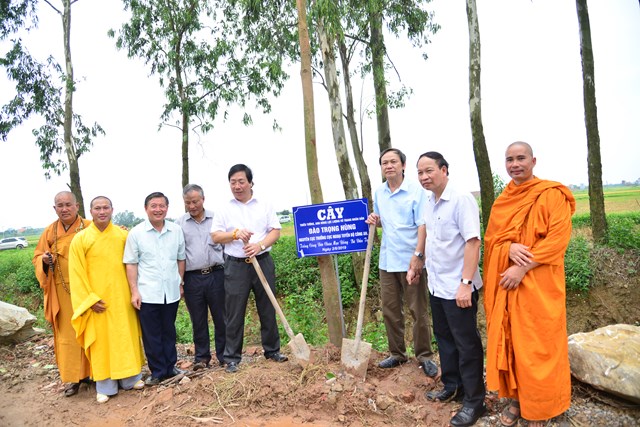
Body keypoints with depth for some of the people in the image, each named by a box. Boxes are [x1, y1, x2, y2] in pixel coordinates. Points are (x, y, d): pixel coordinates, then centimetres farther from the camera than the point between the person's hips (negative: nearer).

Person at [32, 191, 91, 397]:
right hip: (63, 290, 2)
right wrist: (44, 260, -12)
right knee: (67, 333, 6)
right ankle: (73, 377, 16)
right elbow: (37, 258, 10)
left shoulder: (89, 228, -4)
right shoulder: (50, 231, 4)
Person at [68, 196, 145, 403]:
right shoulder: (80, 239, -4)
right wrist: (90, 299, -9)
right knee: (101, 340, 6)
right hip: (97, 299, -2)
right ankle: (105, 385, 18)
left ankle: (130, 377, 25)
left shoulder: (123, 235, 2)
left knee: (126, 336, 10)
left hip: (122, 297, 2)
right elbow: (77, 274, -4)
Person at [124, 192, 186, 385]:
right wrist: (134, 291, -7)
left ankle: (170, 367, 30)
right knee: (151, 335, 7)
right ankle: (157, 371, 21)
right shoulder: (136, 233, -4)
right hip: (147, 294, -2)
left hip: (171, 292, 2)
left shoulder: (176, 230, 2)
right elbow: (131, 264, -3)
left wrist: (181, 283, 9)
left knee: (169, 331, 15)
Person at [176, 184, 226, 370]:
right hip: (192, 278, 1)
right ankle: (202, 357, 23)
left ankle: (224, 355, 20)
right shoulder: (179, 224, 6)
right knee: (198, 321, 10)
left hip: (216, 275, -1)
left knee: (221, 318, 6)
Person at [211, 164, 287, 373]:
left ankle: (272, 350, 25)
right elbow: (215, 236, 2)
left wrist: (259, 245, -16)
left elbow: (275, 231, 1)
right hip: (236, 266, -1)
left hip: (263, 262, 1)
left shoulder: (264, 205, 4)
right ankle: (232, 357, 14)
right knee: (234, 314, 3)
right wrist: (235, 233, -16)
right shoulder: (225, 208, 4)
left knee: (268, 309, 10)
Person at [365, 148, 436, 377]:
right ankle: (397, 354, 28)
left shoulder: (416, 190, -8)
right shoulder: (379, 193, 9)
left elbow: (422, 225, -12)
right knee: (390, 311, 13)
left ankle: (425, 356, 19)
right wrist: (374, 220, -2)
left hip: (410, 260, -5)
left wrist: (418, 255, -22)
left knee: (418, 311, 4)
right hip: (387, 261, 6)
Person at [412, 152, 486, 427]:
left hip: (457, 288, -8)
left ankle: (473, 401, 21)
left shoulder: (461, 199, -17)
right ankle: (452, 387, 37)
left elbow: (473, 241, -22)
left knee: (466, 345, 5)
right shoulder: (430, 203, 7)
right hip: (437, 285, 8)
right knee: (444, 339, 20)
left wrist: (465, 283, -24)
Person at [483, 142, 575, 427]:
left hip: (538, 285, -5)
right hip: (504, 283, 5)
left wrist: (523, 268, -19)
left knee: (537, 346, 2)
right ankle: (515, 397, 26)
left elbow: (558, 237, -13)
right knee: (508, 341, 10)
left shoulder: (552, 195, -5)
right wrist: (509, 248, -12)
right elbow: (490, 237, 11)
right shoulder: (501, 201, 11)